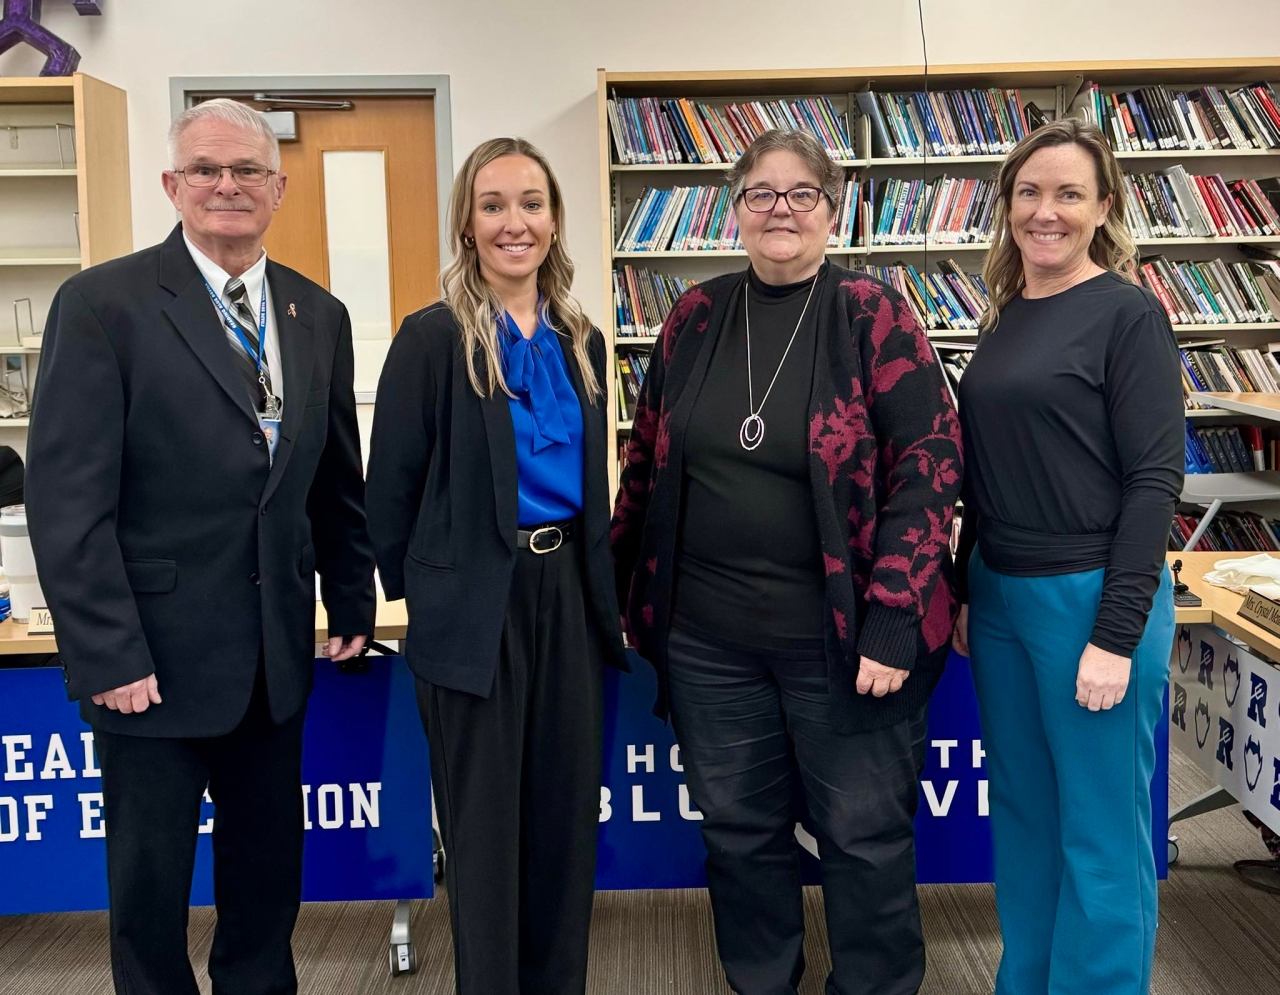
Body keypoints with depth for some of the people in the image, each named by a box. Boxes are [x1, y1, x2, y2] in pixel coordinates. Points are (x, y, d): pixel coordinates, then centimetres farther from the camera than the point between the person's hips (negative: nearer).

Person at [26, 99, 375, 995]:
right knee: (150, 884, 12)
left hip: (277, 655, 5)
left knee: (269, 868, 17)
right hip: (152, 658, -4)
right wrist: (108, 655, -16)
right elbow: (68, 498, -13)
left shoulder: (318, 316, 7)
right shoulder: (103, 304, -9)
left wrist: (353, 603, 10)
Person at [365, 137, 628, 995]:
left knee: (568, 814, 15)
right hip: (476, 604, -5)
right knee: (486, 826, 7)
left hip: (569, 594, 6)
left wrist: (605, 593, 12)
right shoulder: (434, 337, -9)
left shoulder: (581, 342, 8)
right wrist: (413, 594, -2)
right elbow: (393, 484, -7)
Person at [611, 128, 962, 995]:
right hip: (707, 635, 4)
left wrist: (893, 620, -17)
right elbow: (647, 458, 12)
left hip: (840, 634, -3)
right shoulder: (698, 316, 5)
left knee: (863, 834, 9)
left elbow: (931, 460, -11)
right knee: (738, 827, 16)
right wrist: (623, 588, 11)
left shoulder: (872, 314, -6)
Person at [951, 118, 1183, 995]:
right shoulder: (1005, 317, 10)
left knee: (1100, 837, 5)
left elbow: (1155, 480, -13)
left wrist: (1116, 635, -17)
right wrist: (962, 590, 13)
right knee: (1022, 816, 17)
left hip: (1089, 595, -7)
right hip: (999, 595, 7)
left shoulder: (1128, 314, -9)